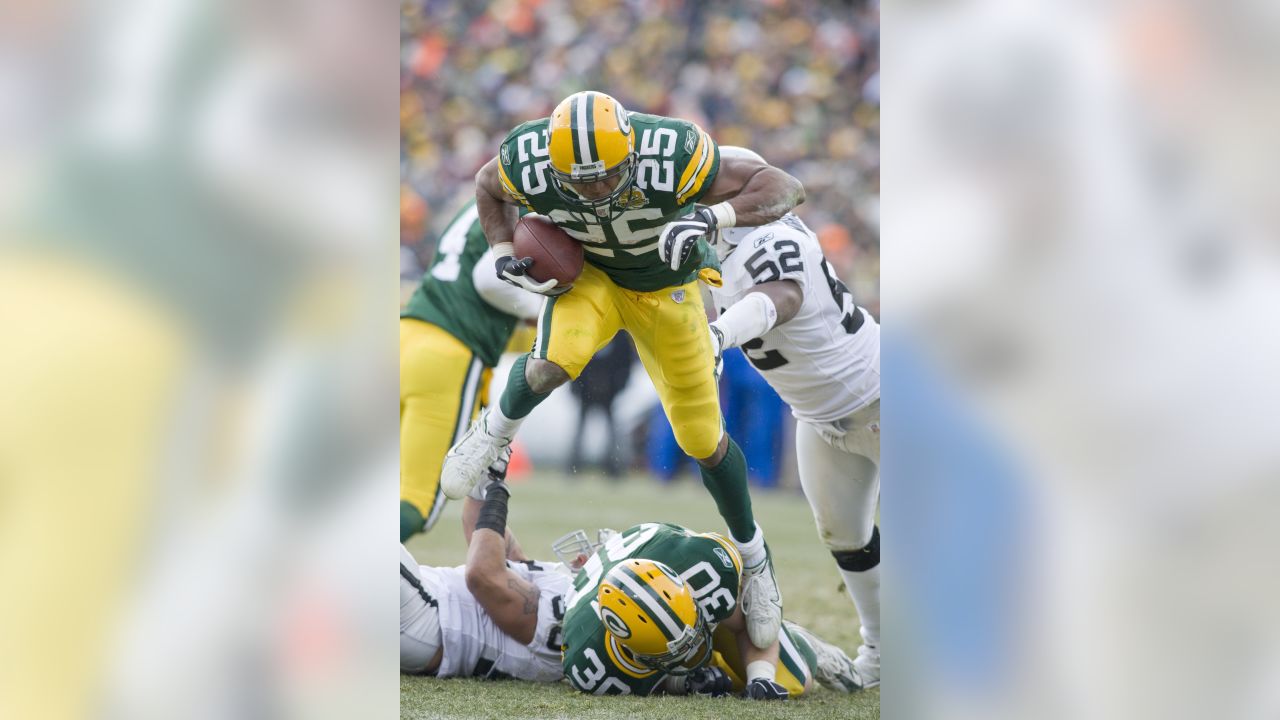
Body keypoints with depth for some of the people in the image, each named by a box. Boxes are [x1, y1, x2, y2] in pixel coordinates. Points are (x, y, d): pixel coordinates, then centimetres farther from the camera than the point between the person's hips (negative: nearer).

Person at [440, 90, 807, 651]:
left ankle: (753, 557, 30)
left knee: (702, 439, 5)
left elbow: (784, 188, -34)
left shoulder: (670, 158, -39)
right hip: (587, 273, 1)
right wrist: (504, 256, -16)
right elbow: (488, 184, -2)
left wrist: (713, 217, -50)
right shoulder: (529, 165, -29)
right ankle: (498, 427, 4)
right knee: (553, 367, -31)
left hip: (664, 286, -1)